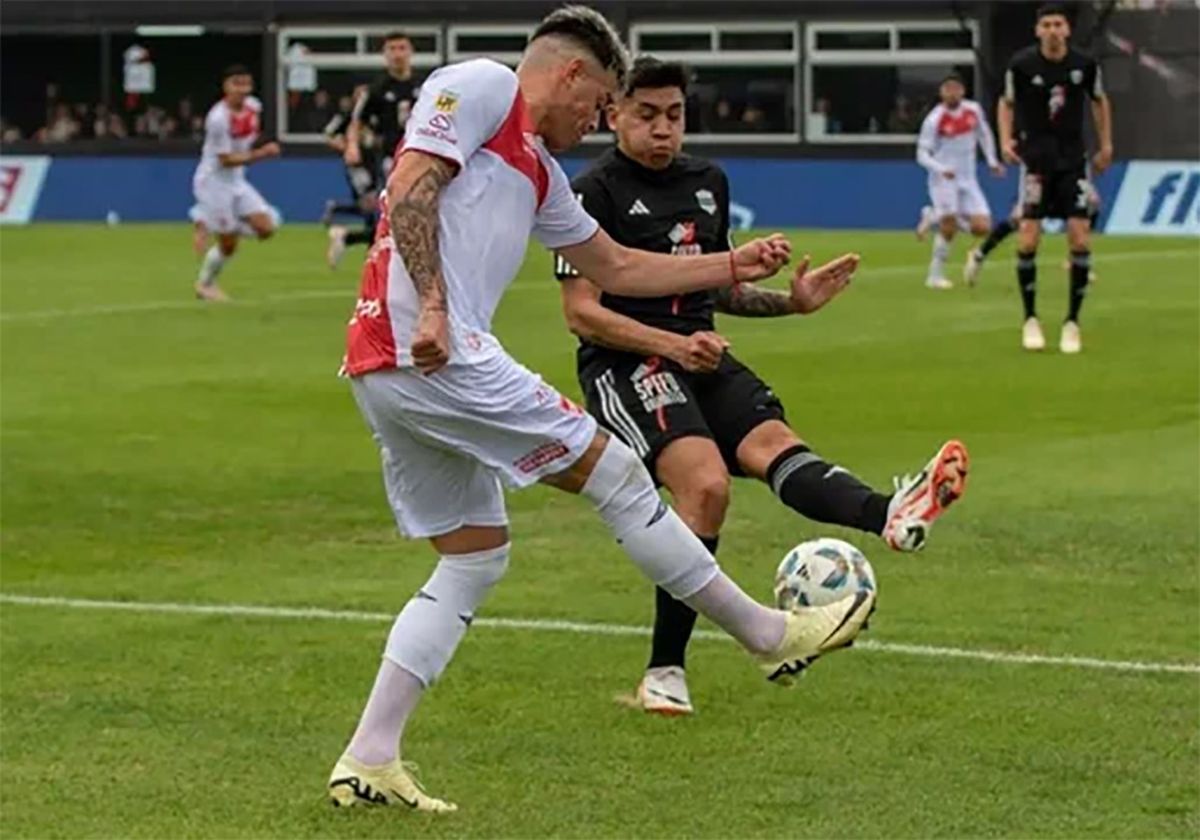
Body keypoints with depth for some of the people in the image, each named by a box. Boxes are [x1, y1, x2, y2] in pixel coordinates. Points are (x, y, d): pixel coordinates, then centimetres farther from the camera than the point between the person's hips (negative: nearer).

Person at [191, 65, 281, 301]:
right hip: (214, 180, -7)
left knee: (265, 228, -6)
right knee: (228, 244, -5)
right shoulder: (218, 119, -25)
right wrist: (261, 154, -29)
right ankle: (205, 284, 21)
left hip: (237, 180, 7)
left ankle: (207, 222, 12)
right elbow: (226, 160, -23)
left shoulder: (254, 107, -2)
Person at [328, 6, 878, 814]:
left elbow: (616, 268, 33)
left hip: (383, 373, 11)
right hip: (436, 353, -11)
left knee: (475, 560, 14)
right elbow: (411, 188, -13)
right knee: (614, 470, -2)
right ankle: (772, 635, 8)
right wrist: (431, 306, -22)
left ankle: (368, 762, 8)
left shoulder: (540, 170, 26)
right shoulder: (481, 84, 0)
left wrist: (733, 265, 31)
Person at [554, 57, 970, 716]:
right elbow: (581, 312, -9)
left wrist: (791, 301, 13)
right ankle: (664, 671, -22)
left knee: (771, 442, -25)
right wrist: (673, 345, -19)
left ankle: (891, 516, -58)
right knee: (707, 485, -28)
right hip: (624, 364, -5)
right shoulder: (593, 193, -4)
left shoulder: (708, 182, 18)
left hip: (703, 359, 5)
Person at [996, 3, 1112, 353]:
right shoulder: (1021, 65, -8)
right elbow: (1006, 103, 7)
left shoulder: (1085, 65, -3)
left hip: (1073, 159, 1)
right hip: (1035, 159, -1)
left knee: (1080, 238, -8)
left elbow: (1099, 101, 15)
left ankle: (1072, 322, 4)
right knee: (1028, 240, -10)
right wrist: (1006, 139, -8)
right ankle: (1030, 320, 6)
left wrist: (1106, 145, 12)